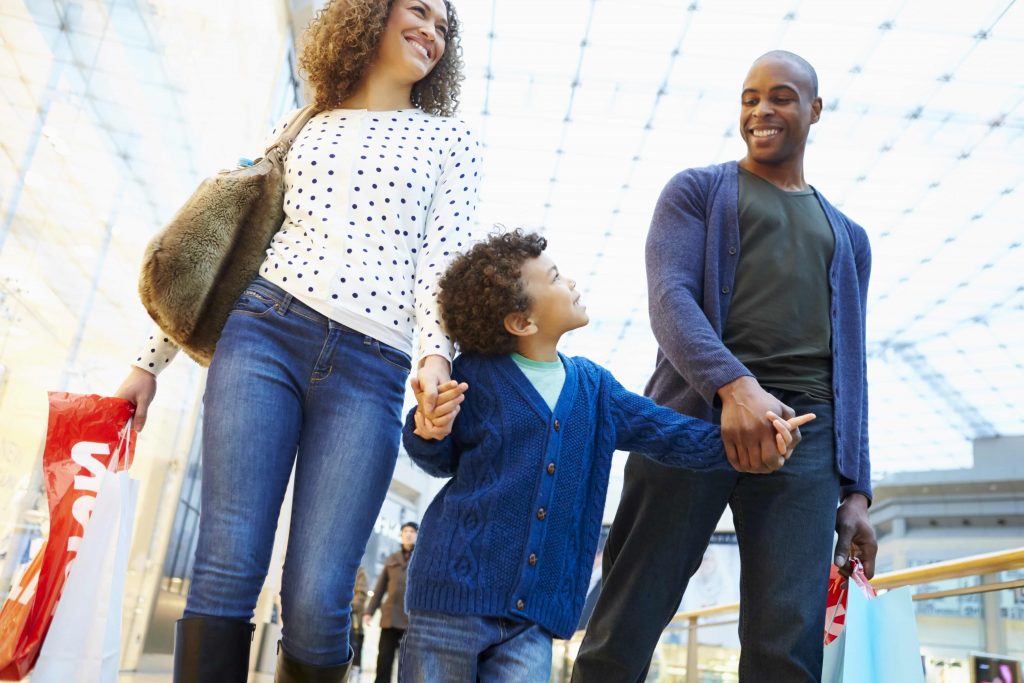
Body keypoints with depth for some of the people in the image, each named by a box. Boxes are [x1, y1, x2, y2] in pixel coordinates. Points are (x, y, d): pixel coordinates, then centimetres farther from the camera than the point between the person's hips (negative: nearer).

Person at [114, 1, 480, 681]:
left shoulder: (452, 140, 16)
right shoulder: (301, 130, 18)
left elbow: (443, 262, 4)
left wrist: (437, 354, -16)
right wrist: (151, 361, 17)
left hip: (370, 371, -1)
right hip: (265, 330, 2)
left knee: (316, 602, -10)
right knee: (228, 569, -7)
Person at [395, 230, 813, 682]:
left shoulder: (593, 387, 8)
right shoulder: (474, 374, -4)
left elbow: (665, 432, 7)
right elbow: (443, 460, 6)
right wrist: (428, 431, -17)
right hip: (456, 590, -3)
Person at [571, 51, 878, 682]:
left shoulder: (848, 237, 26)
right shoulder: (697, 191, 15)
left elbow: (850, 368, 22)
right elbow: (669, 298, -4)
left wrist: (856, 490, 10)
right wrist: (734, 385, -23)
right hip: (694, 413, -3)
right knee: (624, 629, -4)